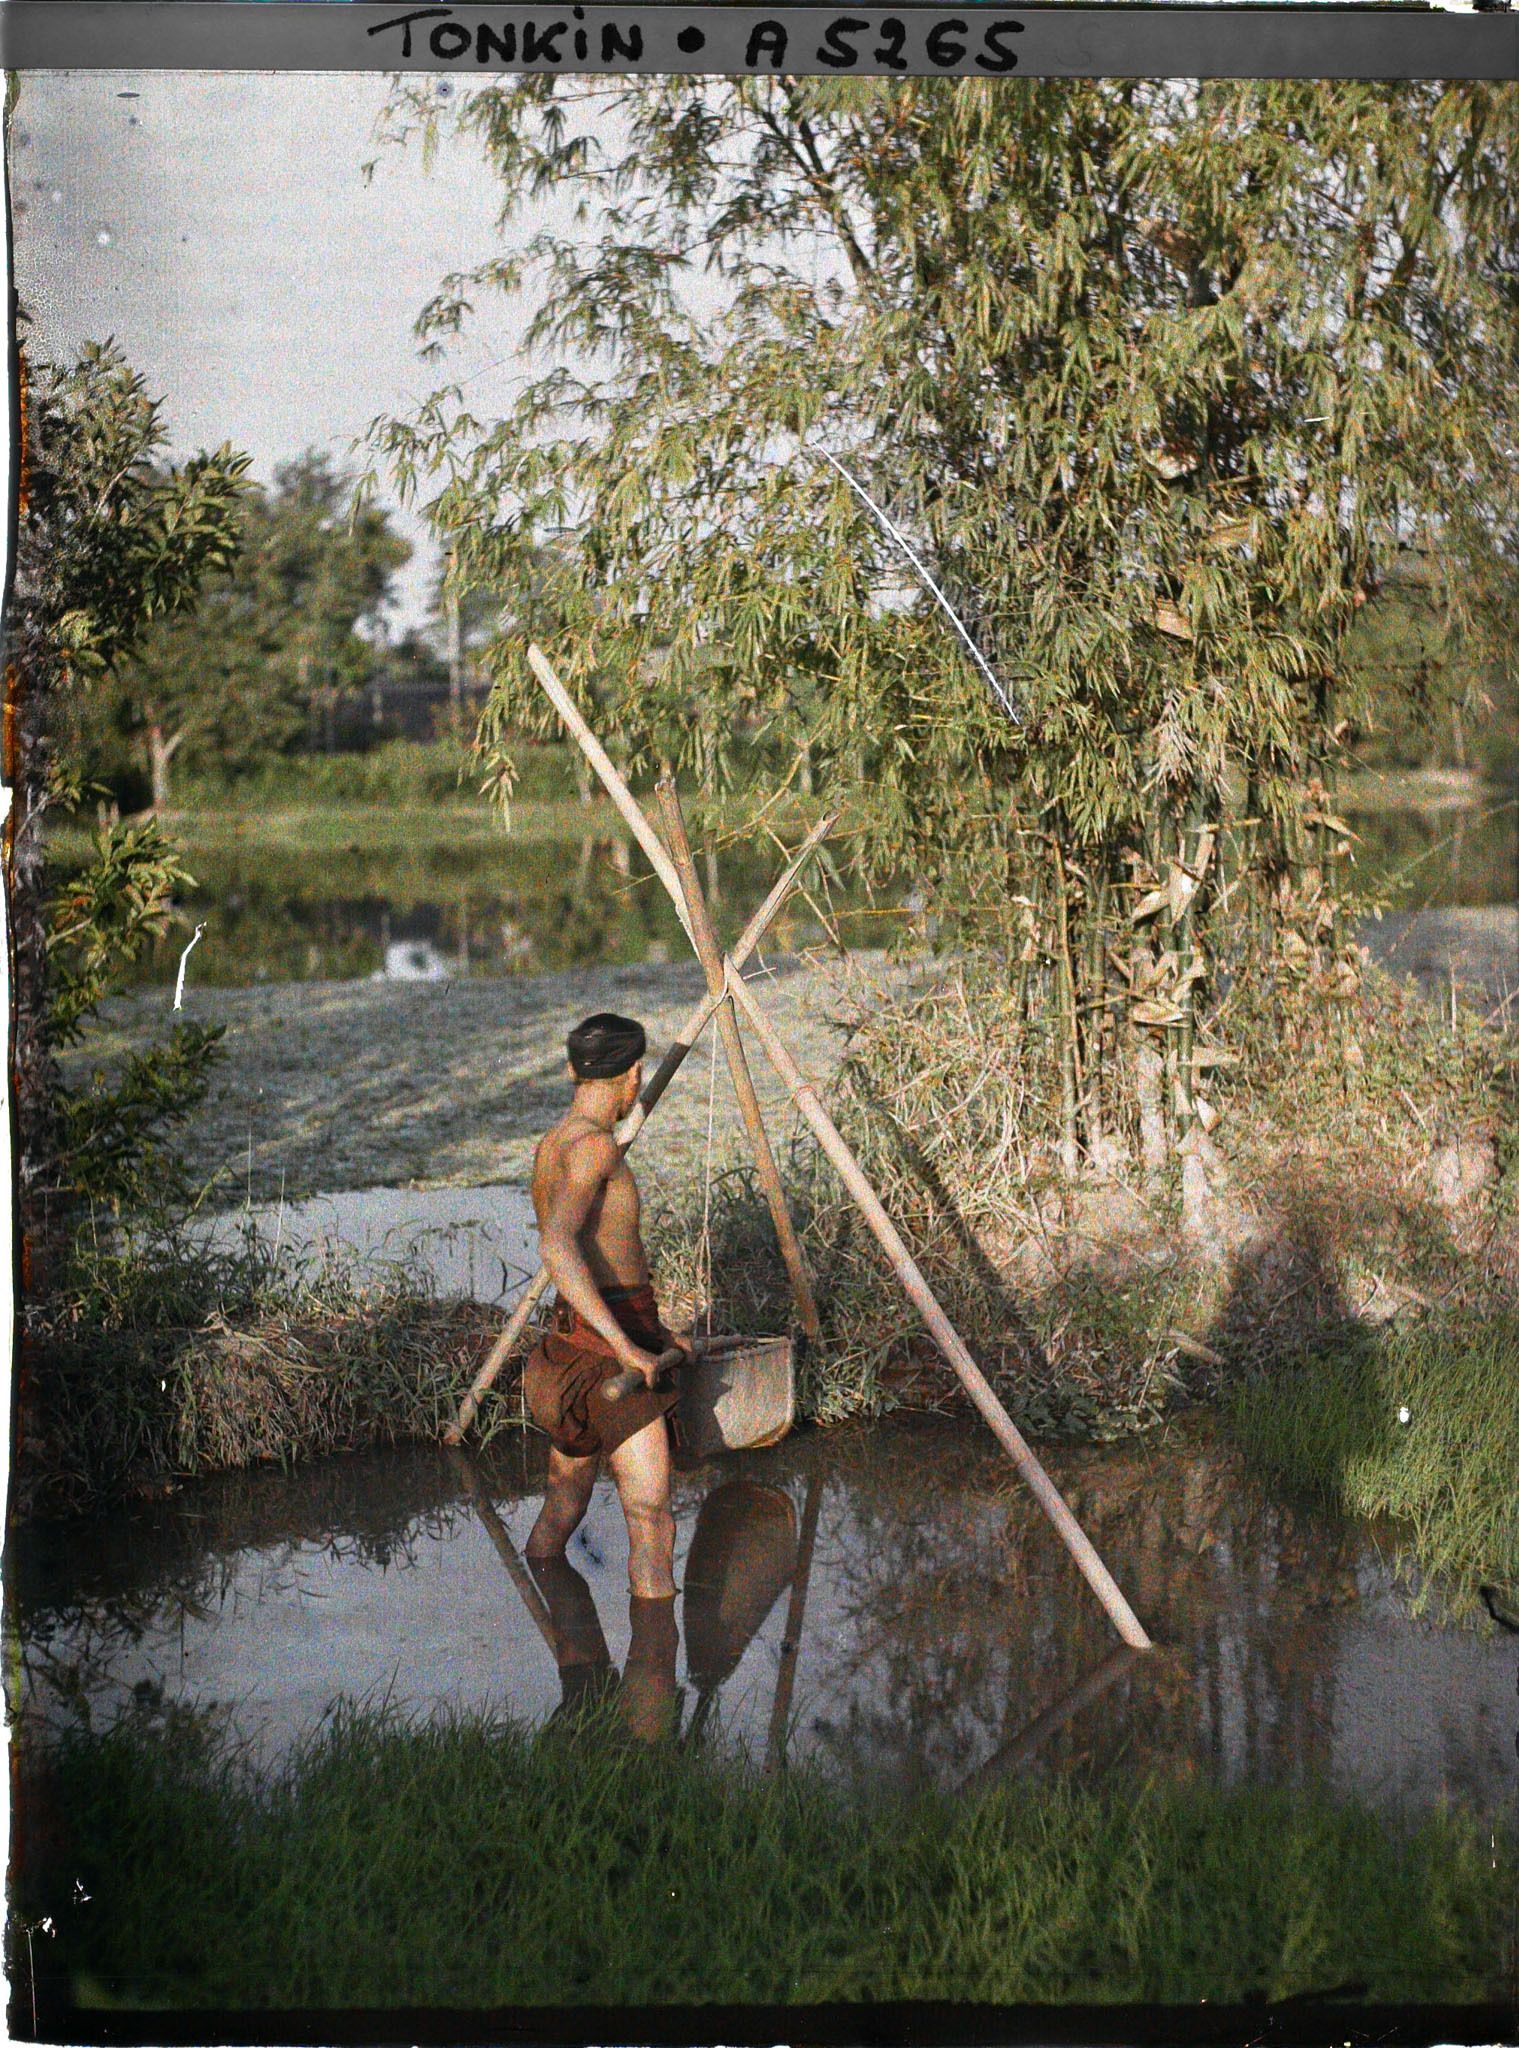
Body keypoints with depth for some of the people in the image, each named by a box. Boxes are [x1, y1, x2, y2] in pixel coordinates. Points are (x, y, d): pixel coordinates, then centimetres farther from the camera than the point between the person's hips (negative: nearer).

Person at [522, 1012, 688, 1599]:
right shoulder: (593, 1144, -16)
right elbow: (557, 1246, -31)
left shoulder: (551, 1144, 14)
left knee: (563, 1502, 25)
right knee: (652, 1524, -12)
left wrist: (651, 1329, 35)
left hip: (570, 1339, 10)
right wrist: (624, 1345, -34)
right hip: (607, 1350, -10)